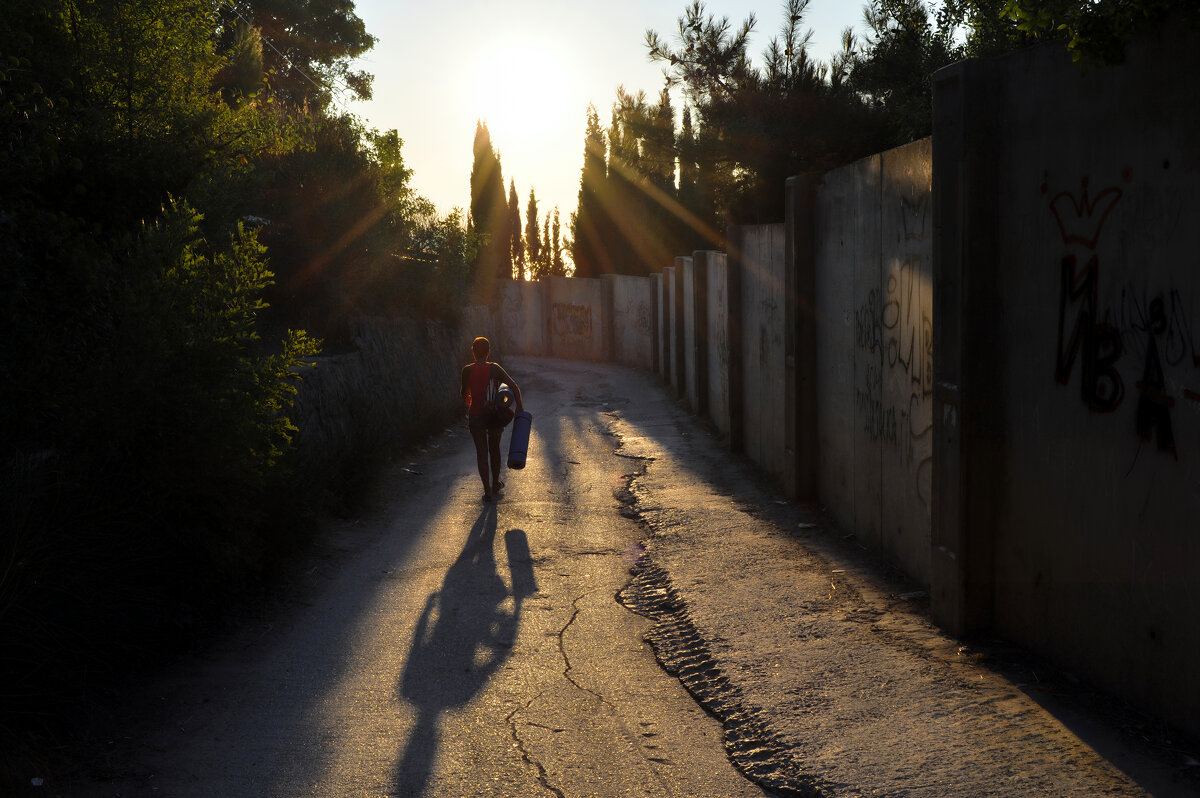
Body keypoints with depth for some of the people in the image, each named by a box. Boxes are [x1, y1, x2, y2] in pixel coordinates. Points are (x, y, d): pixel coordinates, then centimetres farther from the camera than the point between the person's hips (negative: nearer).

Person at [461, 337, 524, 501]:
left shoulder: (467, 370, -7)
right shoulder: (494, 368, -6)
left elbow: (464, 393, 5)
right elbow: (514, 386, -12)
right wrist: (519, 405, -7)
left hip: (476, 415, -1)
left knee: (481, 452, 5)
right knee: (494, 449, 20)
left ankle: (487, 490, -1)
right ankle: (495, 484, 34)